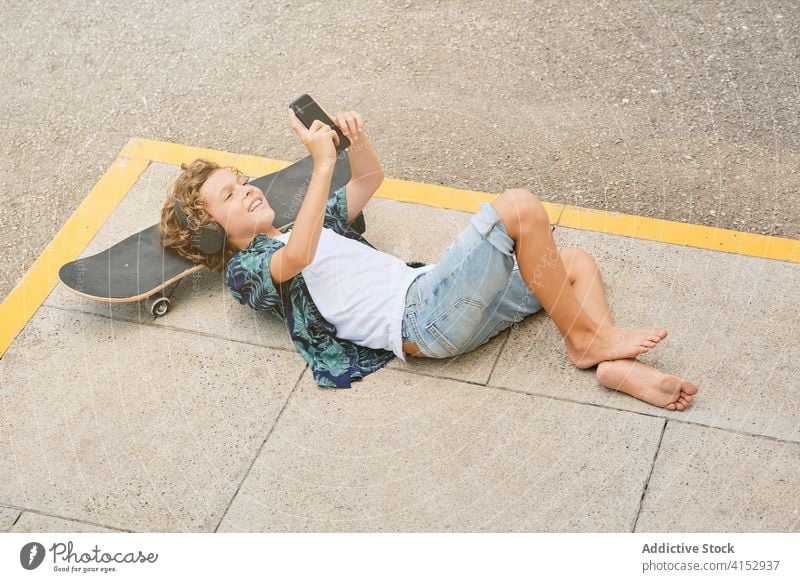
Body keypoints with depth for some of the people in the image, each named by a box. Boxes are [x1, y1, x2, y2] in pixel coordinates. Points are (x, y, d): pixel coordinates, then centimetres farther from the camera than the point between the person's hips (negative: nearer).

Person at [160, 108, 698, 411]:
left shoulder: (306, 225, 28)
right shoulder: (246, 270, 1)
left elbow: (370, 180, 30)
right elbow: (298, 256, -22)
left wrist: (356, 140, 7)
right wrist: (323, 164, -24)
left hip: (433, 296, 9)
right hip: (421, 322, -9)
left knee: (577, 262, 6)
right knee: (519, 206, -20)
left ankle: (619, 367, -15)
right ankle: (585, 337, -9)